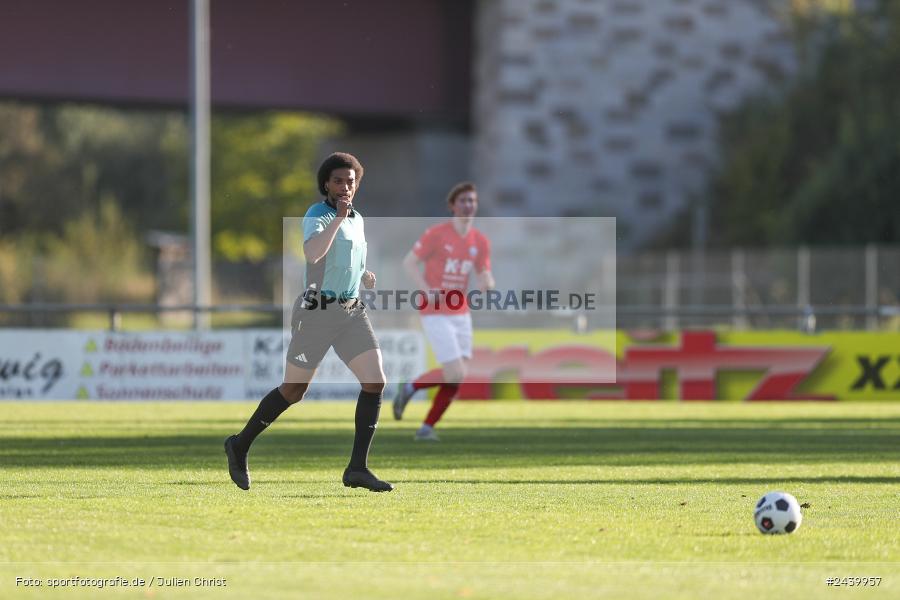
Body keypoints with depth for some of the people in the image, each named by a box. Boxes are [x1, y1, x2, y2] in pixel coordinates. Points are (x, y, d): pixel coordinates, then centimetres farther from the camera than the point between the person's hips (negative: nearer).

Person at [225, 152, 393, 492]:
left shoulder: (357, 219, 14)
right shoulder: (317, 215, -9)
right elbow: (312, 253, -30)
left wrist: (365, 276, 14)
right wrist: (338, 216, -26)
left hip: (352, 311, 6)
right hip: (318, 311, -6)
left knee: (375, 381, -11)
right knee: (293, 391, 2)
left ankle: (357, 468, -10)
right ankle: (240, 446, 23)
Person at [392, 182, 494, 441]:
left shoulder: (481, 241, 4)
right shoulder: (436, 234, -12)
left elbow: (485, 281, 3)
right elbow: (409, 262, -7)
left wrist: (488, 283, -23)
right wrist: (428, 292, -19)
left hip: (461, 315, 6)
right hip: (435, 315, -6)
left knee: (458, 379, -1)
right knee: (455, 375, -15)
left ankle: (427, 428, 13)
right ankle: (410, 388, 11)